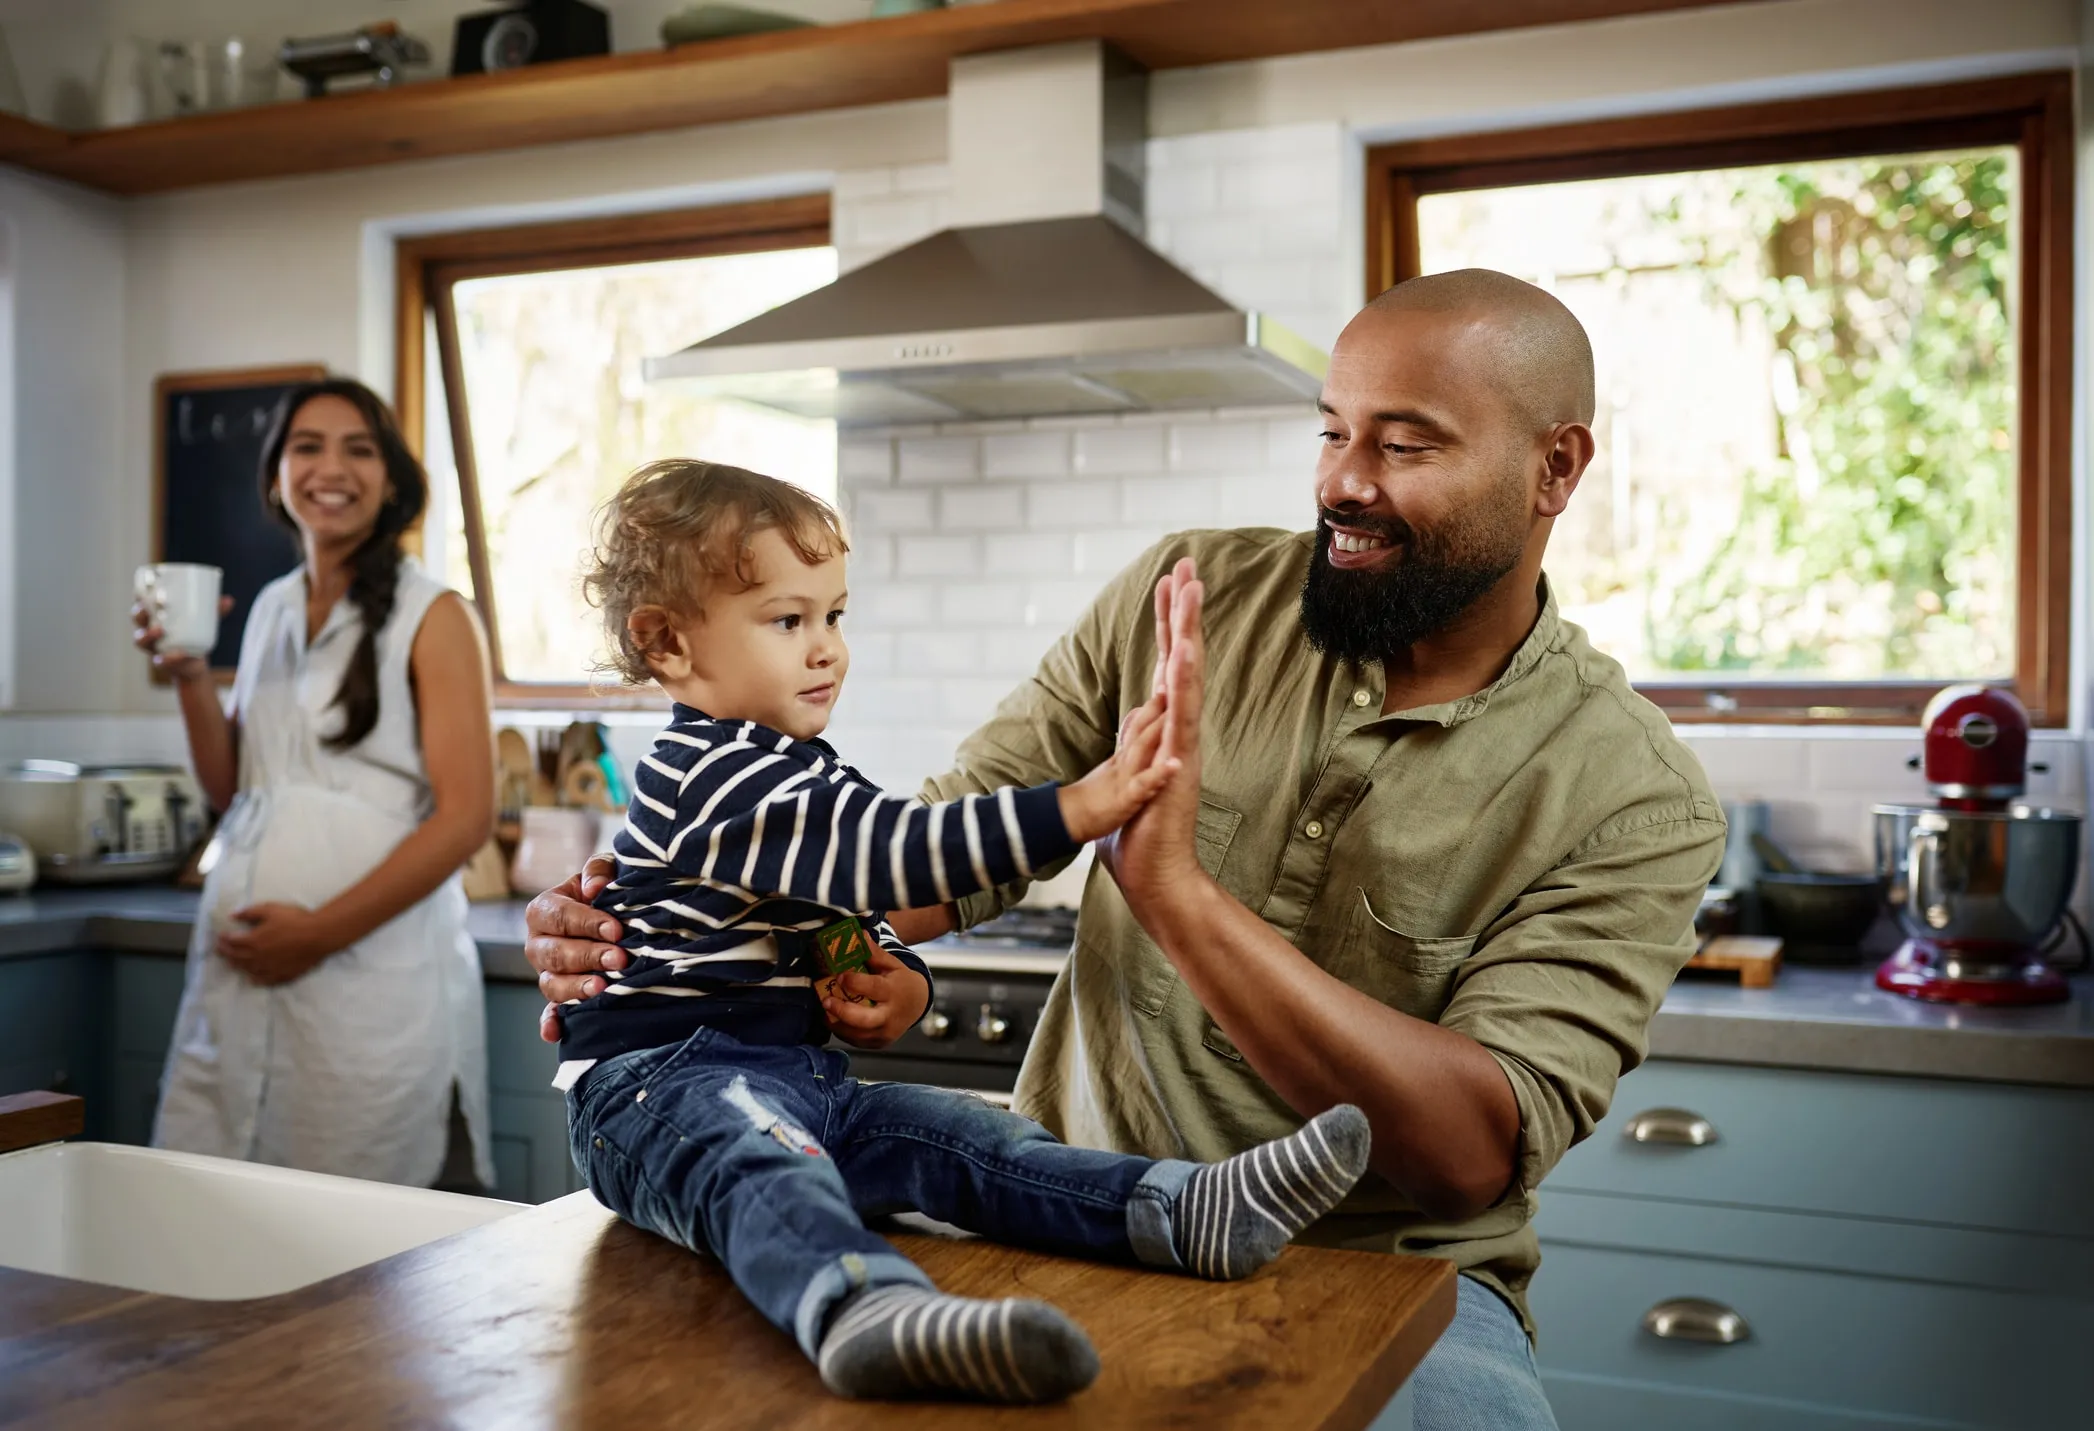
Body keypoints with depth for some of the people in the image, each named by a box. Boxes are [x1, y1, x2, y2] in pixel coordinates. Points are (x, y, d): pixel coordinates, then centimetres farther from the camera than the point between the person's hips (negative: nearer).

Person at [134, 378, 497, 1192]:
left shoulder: (433, 618, -3)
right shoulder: (271, 610, 14)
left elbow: (466, 817, -9)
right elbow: (229, 790, 17)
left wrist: (321, 932, -14)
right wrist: (189, 677, 2)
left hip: (374, 964, -5)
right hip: (243, 963, 5)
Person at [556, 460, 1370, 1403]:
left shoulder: (800, 773, 18)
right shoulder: (713, 775, -16)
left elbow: (853, 924, 27)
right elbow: (897, 851, -27)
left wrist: (898, 983, 2)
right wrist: (1080, 807, -33)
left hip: (796, 1075, 10)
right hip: (664, 1080, -10)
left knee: (958, 1136, -7)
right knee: (763, 1165, -39)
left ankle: (1186, 1214, -19)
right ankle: (864, 1311, -69)